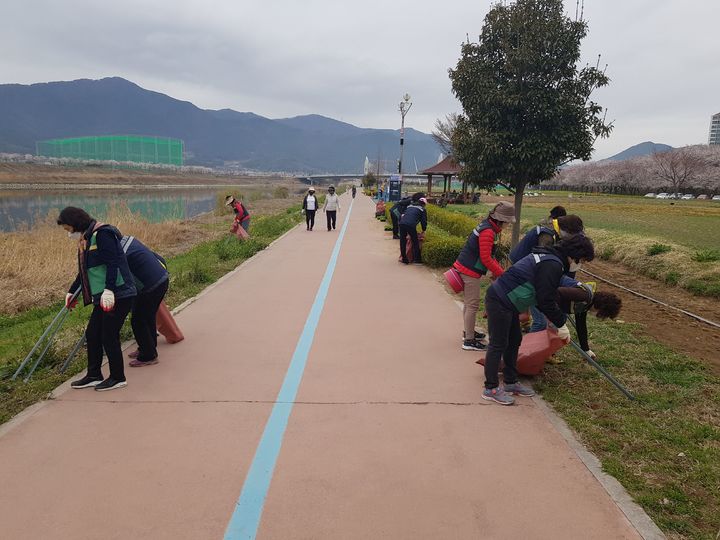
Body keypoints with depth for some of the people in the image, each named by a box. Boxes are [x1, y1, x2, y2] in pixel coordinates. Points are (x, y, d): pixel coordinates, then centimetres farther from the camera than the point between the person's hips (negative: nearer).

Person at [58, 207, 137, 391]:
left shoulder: (102, 234, -12)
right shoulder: (86, 239, 18)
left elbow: (113, 263, -21)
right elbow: (84, 271, 30)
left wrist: (108, 289, -28)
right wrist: (71, 292, 38)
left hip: (118, 295, -9)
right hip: (102, 298, 10)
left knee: (109, 336, -3)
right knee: (92, 334, 12)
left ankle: (118, 378, 12)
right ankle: (93, 376, 25)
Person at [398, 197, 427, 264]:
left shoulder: (409, 206, 32)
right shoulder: (422, 209, 17)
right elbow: (424, 221, 17)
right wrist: (423, 230, 30)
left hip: (402, 223, 5)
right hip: (411, 225, -5)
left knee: (403, 242, 14)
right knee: (415, 242, 9)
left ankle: (404, 259, 18)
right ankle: (417, 260, 10)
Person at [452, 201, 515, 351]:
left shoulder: (489, 227, 11)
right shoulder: (488, 232, -21)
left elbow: (489, 255, 17)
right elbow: (486, 258, -22)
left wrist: (498, 270, 10)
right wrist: (500, 273, -13)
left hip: (465, 268, 10)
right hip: (470, 271, -10)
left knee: (468, 303, 20)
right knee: (472, 305, -4)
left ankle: (468, 332, 35)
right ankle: (469, 341, 2)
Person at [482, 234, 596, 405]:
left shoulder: (550, 258, 14)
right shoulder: (552, 265, -19)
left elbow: (548, 294, 24)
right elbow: (546, 300, -19)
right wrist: (561, 324, -8)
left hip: (507, 302, 11)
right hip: (499, 302, -11)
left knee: (514, 340, 17)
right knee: (498, 344, -4)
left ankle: (510, 383, 28)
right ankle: (491, 388, 5)